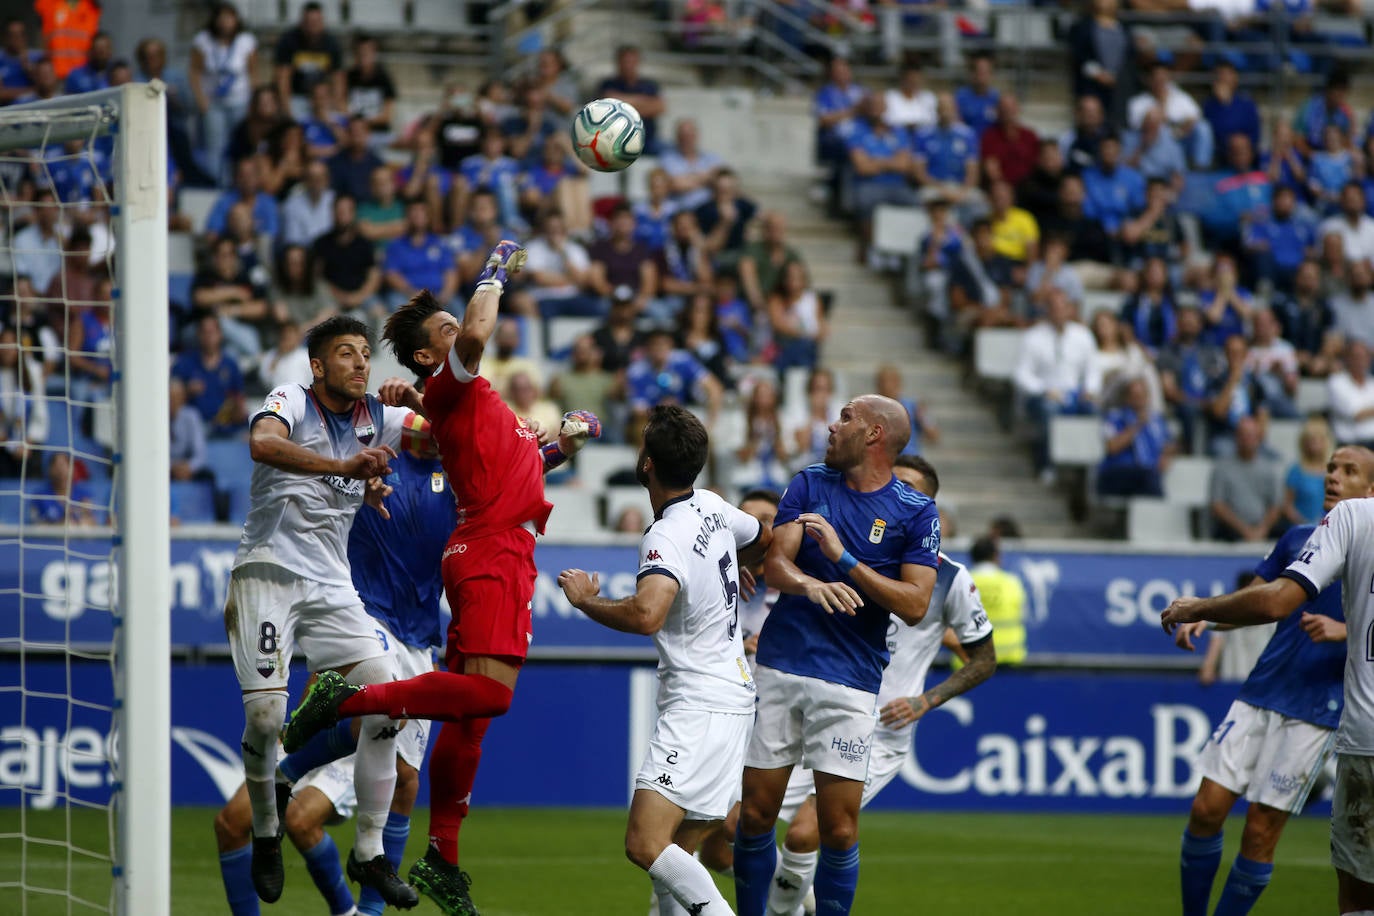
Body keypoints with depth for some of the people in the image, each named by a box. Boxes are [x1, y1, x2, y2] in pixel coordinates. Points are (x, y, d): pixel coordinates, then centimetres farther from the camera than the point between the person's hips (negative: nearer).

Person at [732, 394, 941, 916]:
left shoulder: (917, 512, 1)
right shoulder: (810, 485, 10)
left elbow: (914, 605, -8)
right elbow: (775, 564, -2)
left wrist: (844, 560, -16)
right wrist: (808, 583, -25)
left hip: (849, 682, -3)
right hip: (780, 664, 3)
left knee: (839, 829, -7)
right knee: (756, 814, 2)